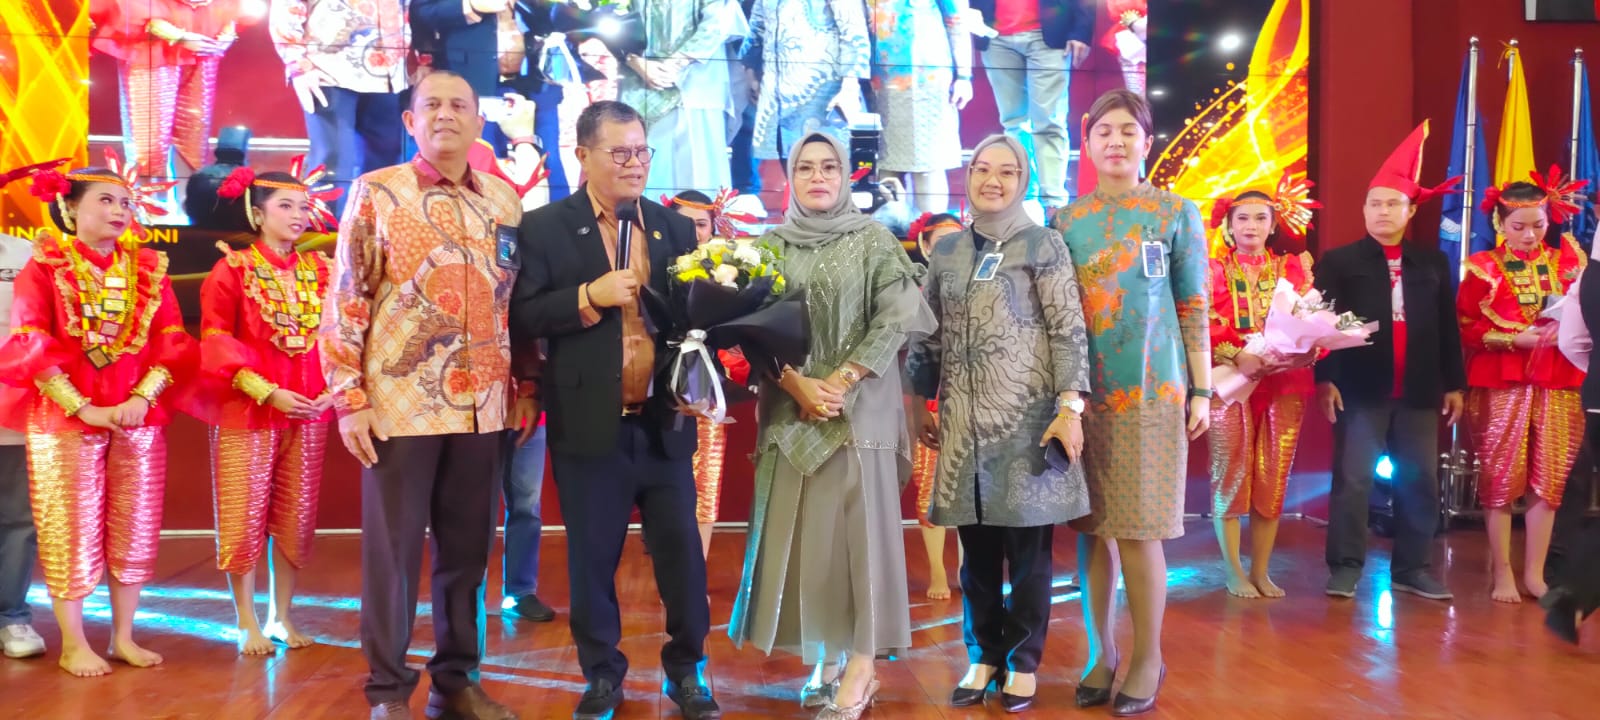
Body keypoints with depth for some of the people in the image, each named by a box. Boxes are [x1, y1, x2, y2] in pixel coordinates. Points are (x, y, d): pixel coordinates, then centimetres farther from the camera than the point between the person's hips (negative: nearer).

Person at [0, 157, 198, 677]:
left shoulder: (148, 270, 9)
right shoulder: (43, 267, -2)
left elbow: (174, 342, 2)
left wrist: (142, 398, -13)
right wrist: (84, 408, -17)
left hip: (140, 418, 4)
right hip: (63, 420, -3)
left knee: (134, 528, 6)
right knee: (71, 530, 1)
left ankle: (123, 636, 18)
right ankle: (73, 644, 11)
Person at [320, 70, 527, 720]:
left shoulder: (505, 200, 10)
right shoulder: (376, 192, -2)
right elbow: (344, 301, -5)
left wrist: (525, 386, 11)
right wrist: (349, 399, -10)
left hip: (483, 407, 4)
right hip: (401, 403, -4)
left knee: (467, 547, 11)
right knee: (392, 550, 4)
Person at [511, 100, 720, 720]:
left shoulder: (675, 227, 8)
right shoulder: (544, 227, -3)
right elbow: (523, 317, -8)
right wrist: (588, 296, -19)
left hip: (663, 423, 3)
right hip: (589, 425, -2)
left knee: (681, 552, 8)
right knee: (592, 557, 9)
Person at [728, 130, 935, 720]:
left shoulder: (874, 241, 2)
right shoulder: (771, 245, 10)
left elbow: (898, 319, -7)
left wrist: (841, 382, -13)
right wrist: (797, 384, -10)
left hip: (860, 406, -3)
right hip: (790, 408, 3)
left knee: (861, 524, -4)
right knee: (801, 530, 3)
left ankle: (861, 664, 1)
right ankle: (824, 659, 12)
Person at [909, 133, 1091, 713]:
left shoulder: (1043, 245, 0)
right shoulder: (946, 252, 12)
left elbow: (1069, 331, -6)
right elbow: (929, 334, 16)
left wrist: (1070, 406, -13)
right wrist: (919, 403, 14)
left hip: (1027, 417, -4)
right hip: (965, 421, 4)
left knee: (1028, 547, 2)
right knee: (976, 547, 9)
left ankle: (1023, 661, 15)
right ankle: (984, 654, 22)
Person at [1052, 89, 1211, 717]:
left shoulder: (1175, 213, 3)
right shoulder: (1067, 221, 9)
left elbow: (1194, 308, 3)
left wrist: (1201, 390, -1)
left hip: (1150, 390, -2)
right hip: (1083, 391, 3)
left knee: (1138, 529, -3)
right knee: (1092, 528, 5)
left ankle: (1147, 657, 11)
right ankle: (1101, 653, 17)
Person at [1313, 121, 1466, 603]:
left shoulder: (1433, 262, 11)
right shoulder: (1339, 261, 2)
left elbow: (1447, 327, 11)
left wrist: (1454, 383, 9)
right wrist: (1325, 379, -12)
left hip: (1419, 391, 3)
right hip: (1360, 388, -3)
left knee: (1420, 481, 7)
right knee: (1352, 480, -4)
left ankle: (1412, 569, 18)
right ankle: (1345, 567, 4)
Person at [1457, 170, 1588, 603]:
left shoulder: (1568, 259, 9)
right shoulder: (1483, 268, 1)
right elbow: (1467, 329, -3)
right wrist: (1517, 338, -15)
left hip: (1558, 383, 3)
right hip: (1502, 383, -3)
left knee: (1549, 479, 2)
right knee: (1502, 478, 0)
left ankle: (1534, 572, 11)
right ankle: (1502, 572, 8)